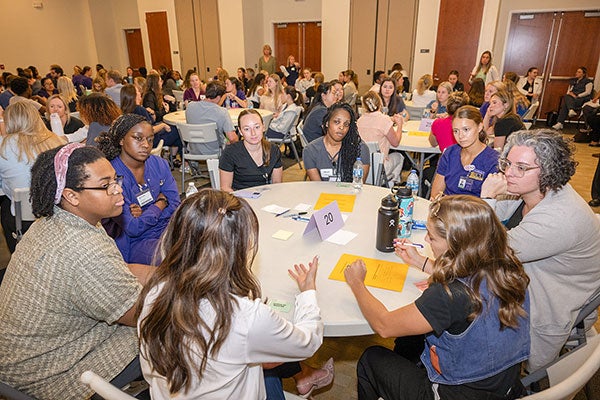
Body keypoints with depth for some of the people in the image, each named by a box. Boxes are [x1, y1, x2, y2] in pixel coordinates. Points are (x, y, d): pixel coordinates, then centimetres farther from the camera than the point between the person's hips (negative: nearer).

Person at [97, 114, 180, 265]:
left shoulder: (159, 164, 5)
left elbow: (175, 204, 3)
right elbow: (133, 228, -16)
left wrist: (144, 213, -13)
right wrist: (160, 203, -4)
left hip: (168, 230, 6)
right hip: (133, 243, -6)